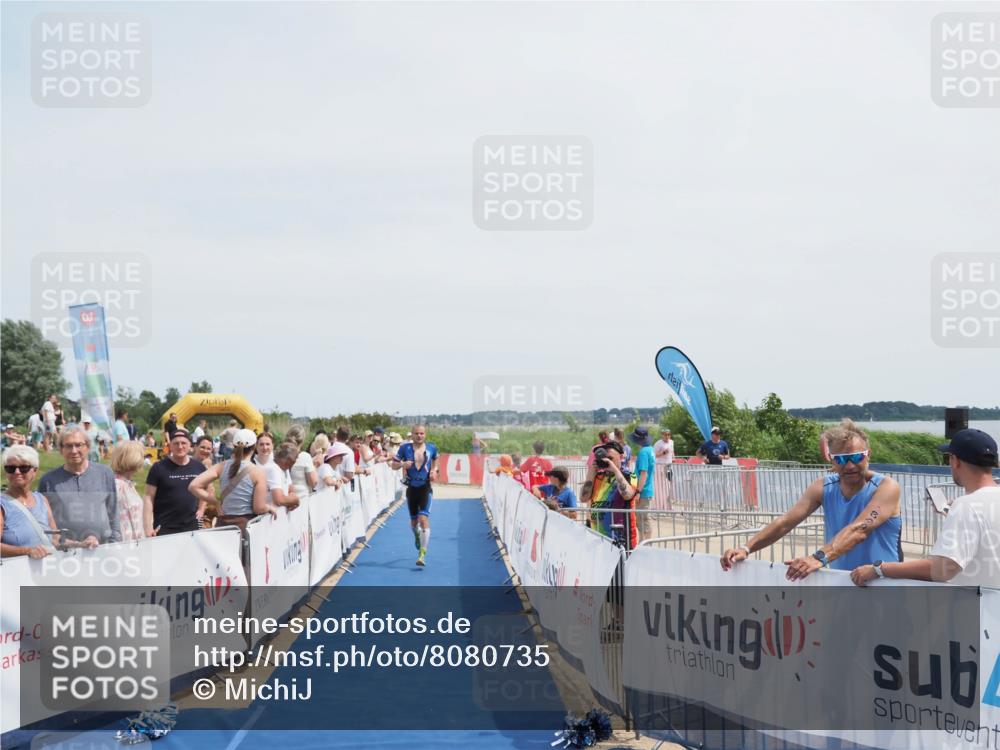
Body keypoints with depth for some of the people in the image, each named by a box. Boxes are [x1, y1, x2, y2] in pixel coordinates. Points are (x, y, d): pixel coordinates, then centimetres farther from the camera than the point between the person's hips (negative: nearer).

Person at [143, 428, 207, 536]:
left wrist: (201, 509, 13)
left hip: (191, 527, 3)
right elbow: (149, 497, -5)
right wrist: (148, 527, -12)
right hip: (163, 529, -3)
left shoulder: (199, 467, 7)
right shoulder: (159, 468, -4)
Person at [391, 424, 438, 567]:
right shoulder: (405, 448, -4)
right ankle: (417, 535, 53)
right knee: (413, 520, 15)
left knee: (423, 518, -18)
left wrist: (434, 470, 0)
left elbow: (435, 460, 19)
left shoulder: (431, 448, -2)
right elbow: (393, 465, 0)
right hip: (411, 489, 2)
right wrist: (402, 464, -21)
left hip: (425, 488, -2)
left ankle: (422, 554, -19)